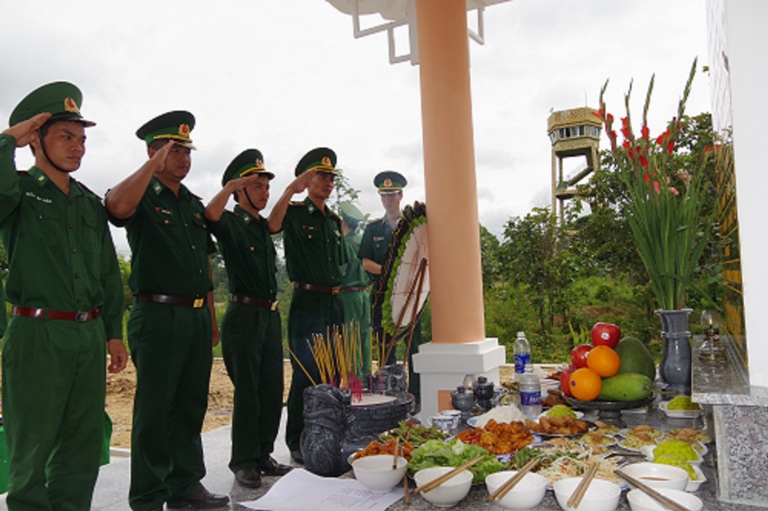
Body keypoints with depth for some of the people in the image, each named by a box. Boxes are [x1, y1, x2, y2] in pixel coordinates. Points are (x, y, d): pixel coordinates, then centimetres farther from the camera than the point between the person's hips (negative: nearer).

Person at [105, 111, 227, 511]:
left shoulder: (194, 204, 18)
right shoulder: (145, 197, -3)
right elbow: (117, 207, -29)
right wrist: (154, 164, -19)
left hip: (197, 318, 7)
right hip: (159, 316, -7)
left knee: (191, 407, 14)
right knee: (155, 410, 1)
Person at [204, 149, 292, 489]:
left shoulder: (263, 226, 17)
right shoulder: (230, 222, -6)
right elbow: (210, 215, -26)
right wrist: (230, 185, -32)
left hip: (271, 314, 7)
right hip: (244, 314, -7)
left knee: (272, 390, 10)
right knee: (247, 391, -2)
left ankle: (263, 455, 22)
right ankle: (244, 461, 11)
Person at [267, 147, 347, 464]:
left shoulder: (335, 221, 16)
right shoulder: (295, 213, -3)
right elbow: (272, 226, -26)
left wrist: (337, 287, 13)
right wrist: (291, 190, -32)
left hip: (334, 303, 7)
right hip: (306, 303, -7)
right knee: (305, 376, -3)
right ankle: (297, 442, 11)